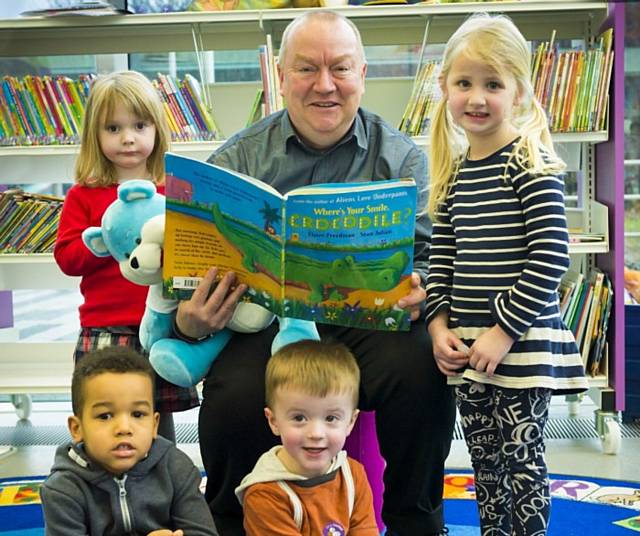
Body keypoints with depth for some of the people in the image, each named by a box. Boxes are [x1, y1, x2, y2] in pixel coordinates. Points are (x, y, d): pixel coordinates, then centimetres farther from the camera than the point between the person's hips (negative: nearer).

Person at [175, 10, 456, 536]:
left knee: (423, 373, -29)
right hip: (267, 320, 0)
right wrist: (188, 320, -20)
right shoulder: (238, 160, 7)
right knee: (234, 397, -29)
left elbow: (427, 255, 1)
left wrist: (415, 295, -24)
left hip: (372, 320, 0)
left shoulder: (401, 157, 7)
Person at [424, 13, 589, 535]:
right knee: (485, 462, 16)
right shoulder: (454, 170, 8)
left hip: (522, 345, -6)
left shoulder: (529, 163, -12)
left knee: (521, 460, 3)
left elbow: (550, 256, -16)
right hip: (468, 345, 6)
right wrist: (440, 321, 1)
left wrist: (506, 329, -17)